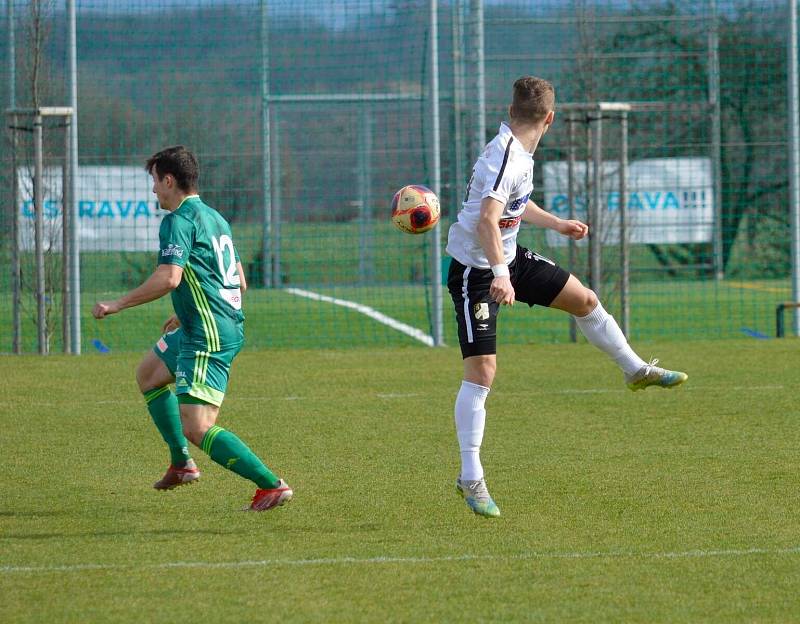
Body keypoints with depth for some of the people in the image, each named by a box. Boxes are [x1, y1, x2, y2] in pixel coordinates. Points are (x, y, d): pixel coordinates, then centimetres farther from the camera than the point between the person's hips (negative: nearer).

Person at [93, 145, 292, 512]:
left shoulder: (179, 220, -12)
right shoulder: (214, 218, 17)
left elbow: (168, 278, -26)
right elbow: (239, 281, 22)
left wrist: (117, 305, -16)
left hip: (208, 337, -11)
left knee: (197, 430, -15)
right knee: (148, 374, 29)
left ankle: (271, 485, -19)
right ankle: (182, 464, 29)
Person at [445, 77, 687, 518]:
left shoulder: (518, 154, 5)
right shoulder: (505, 158, -26)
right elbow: (486, 220, -37)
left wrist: (558, 225, 39)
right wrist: (500, 275, -47)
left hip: (509, 259, 9)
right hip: (476, 269, -9)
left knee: (583, 299, 14)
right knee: (482, 370, -12)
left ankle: (636, 370, 36)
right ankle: (471, 478, -7)